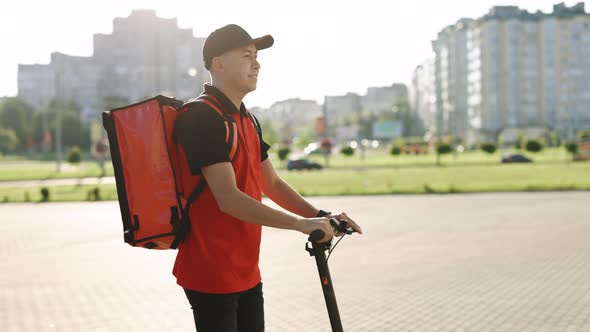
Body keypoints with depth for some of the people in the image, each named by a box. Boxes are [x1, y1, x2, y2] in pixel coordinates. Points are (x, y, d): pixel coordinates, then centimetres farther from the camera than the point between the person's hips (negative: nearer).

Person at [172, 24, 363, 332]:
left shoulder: (246, 120, 13)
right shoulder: (202, 117, -17)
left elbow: (272, 184, 18)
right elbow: (229, 199, -24)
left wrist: (321, 216, 5)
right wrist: (302, 223, -22)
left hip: (246, 270, 9)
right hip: (211, 273, -9)